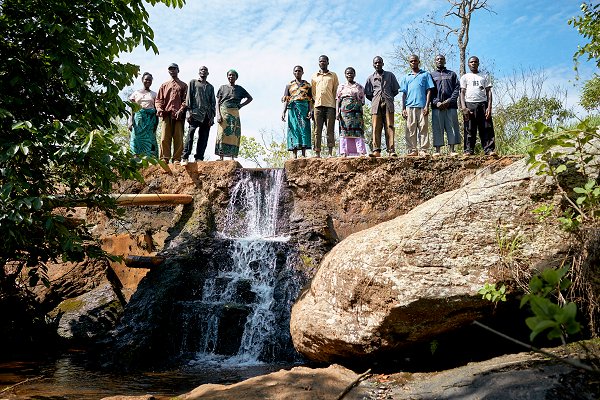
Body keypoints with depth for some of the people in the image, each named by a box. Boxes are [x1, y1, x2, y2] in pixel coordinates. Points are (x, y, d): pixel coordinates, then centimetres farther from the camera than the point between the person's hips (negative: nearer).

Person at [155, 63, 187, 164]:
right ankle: (164, 159, -4)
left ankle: (177, 159, -1)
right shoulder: (164, 85, 23)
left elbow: (185, 100, 5)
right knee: (164, 138, -6)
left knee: (178, 139, -4)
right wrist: (159, 109, -5)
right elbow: (159, 99, 16)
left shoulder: (183, 85, 15)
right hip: (166, 115, 2)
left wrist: (180, 111, -12)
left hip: (179, 115, -2)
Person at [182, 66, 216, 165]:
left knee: (203, 138, -3)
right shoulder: (193, 82, 15)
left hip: (207, 115, 4)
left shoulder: (210, 87, 24)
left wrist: (212, 116, 6)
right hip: (195, 113, -4)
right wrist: (189, 111, -8)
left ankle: (199, 158, -2)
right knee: (190, 134, -15)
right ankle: (185, 158, -18)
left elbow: (213, 102, 18)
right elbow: (189, 97, 5)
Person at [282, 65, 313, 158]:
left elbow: (310, 100, 9)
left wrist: (310, 111, -6)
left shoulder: (307, 85, 16)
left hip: (304, 108, 0)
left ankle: (304, 154, -11)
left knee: (304, 129, -9)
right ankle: (295, 155, -7)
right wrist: (283, 112, -3)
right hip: (293, 108, 0)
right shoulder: (289, 85, 17)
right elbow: (286, 100, 9)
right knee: (294, 130, -6)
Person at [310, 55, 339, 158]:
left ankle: (330, 152, -7)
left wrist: (337, 106, 1)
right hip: (318, 105, 1)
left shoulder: (333, 75, 15)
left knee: (330, 130, -5)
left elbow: (336, 91, 11)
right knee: (317, 131, -3)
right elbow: (312, 93, 16)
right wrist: (311, 108, 6)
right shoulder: (314, 76, 19)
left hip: (330, 105, -1)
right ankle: (317, 152, -5)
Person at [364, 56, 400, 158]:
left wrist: (388, 98, 10)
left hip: (388, 104, -1)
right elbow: (367, 94, 17)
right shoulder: (370, 78, 18)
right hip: (376, 105, 1)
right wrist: (376, 100, 10)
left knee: (389, 127, -9)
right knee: (376, 128, -9)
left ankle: (391, 150, -15)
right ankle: (376, 150, -14)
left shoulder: (390, 75, 16)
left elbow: (395, 90, 15)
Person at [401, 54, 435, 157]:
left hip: (422, 106, -2)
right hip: (410, 106, 2)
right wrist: (403, 109, 7)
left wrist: (427, 106, -5)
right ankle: (412, 150, 1)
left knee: (423, 128, -5)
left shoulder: (425, 74, 12)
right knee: (411, 129, -2)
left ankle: (423, 150, -5)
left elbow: (429, 91, 6)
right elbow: (404, 94, 17)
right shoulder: (406, 77, 20)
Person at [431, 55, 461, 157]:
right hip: (437, 106, -1)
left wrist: (449, 100, -9)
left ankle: (452, 150, -2)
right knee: (437, 128, -4)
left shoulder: (452, 74, 18)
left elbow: (457, 88, 7)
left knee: (452, 127, -3)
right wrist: (436, 102, -11)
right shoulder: (431, 75, 16)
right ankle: (437, 150, -3)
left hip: (451, 105, 1)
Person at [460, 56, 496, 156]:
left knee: (487, 128, -7)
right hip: (469, 104, -1)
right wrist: (463, 107, -8)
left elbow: (488, 92, 12)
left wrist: (489, 107, -3)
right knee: (469, 130, -5)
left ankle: (489, 150, -12)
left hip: (483, 104, 1)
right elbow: (462, 93, 7)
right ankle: (469, 150, -5)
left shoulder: (484, 77, 20)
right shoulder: (465, 77, 17)